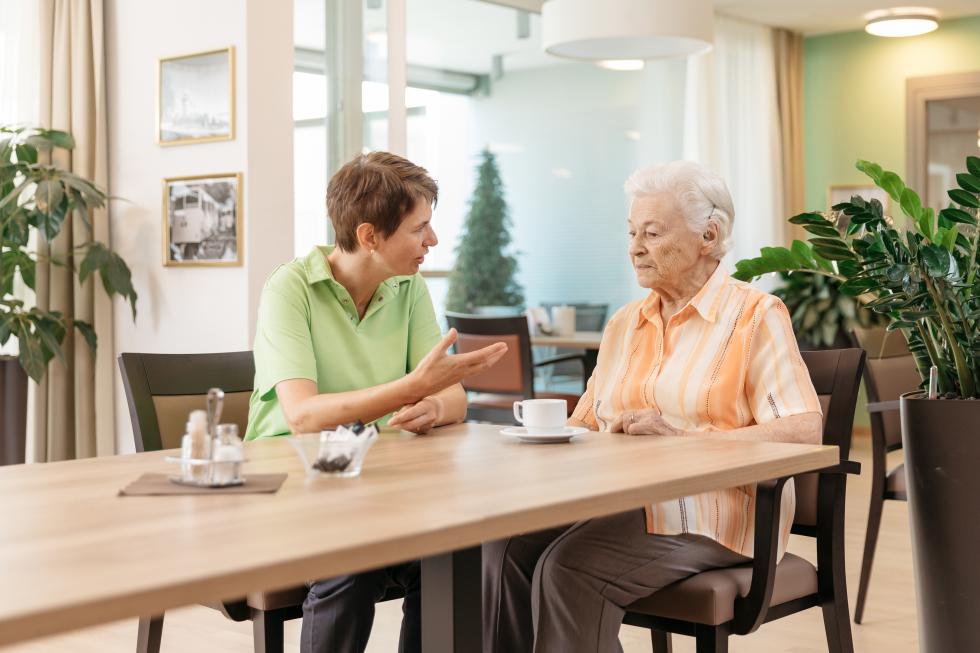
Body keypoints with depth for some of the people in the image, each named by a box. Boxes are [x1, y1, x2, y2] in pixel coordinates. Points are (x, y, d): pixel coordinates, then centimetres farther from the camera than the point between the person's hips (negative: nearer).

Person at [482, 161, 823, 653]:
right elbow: (585, 427, 19)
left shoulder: (755, 315, -1)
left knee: (570, 566, -30)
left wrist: (682, 435, -20)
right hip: (617, 500, 6)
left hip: (709, 515, -6)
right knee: (506, 548, -22)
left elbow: (804, 432, -14)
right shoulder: (624, 324, 20)